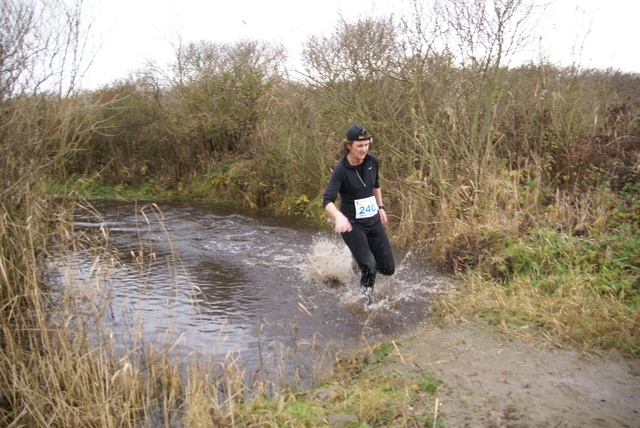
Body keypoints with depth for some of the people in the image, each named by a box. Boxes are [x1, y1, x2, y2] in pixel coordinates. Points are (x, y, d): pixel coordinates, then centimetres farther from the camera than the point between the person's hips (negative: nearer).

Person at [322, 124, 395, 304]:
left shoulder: (373, 161, -4)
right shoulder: (341, 169, -19)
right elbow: (328, 201, -27)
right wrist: (339, 217, -46)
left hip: (374, 221, 5)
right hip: (352, 224, -5)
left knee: (388, 269, 6)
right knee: (369, 268, -14)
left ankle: (361, 261, 38)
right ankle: (366, 296, 17)